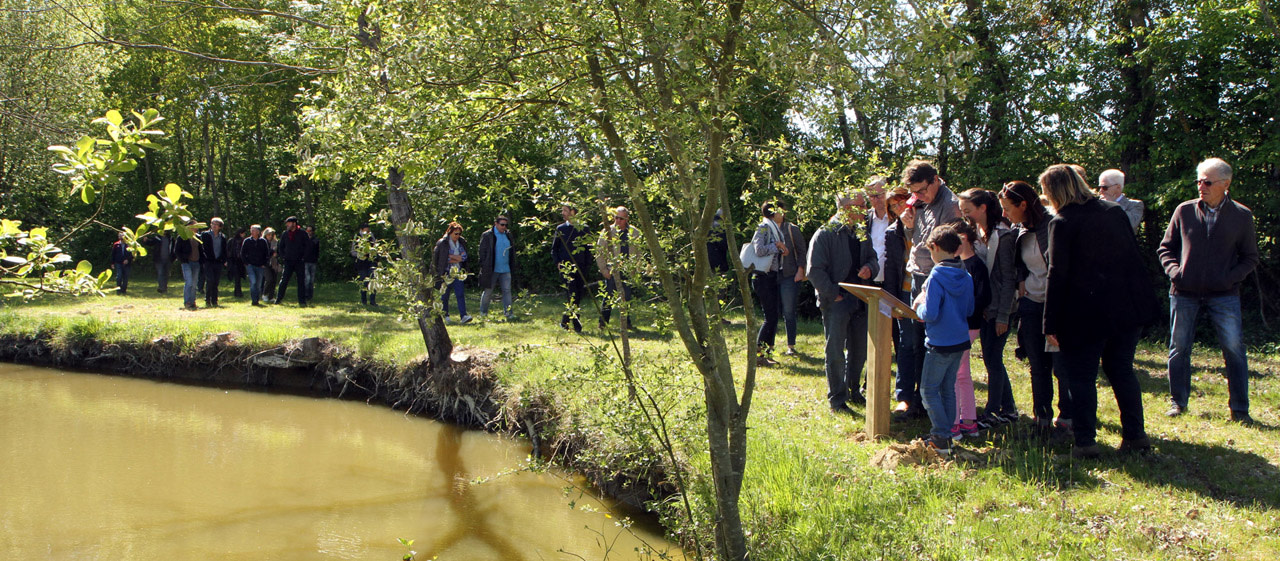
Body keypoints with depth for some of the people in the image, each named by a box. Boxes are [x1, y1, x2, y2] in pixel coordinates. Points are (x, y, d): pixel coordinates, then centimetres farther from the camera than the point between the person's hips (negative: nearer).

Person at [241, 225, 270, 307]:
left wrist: (265, 264, 3)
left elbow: (267, 254, 11)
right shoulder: (246, 241, 5)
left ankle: (257, 300, 16)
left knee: (258, 284, 4)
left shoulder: (263, 241, 6)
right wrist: (246, 263, 0)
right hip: (250, 265, -1)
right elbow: (242, 254, 10)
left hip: (260, 266, 1)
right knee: (253, 282, -18)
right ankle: (254, 300, -16)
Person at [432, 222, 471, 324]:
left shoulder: (462, 242, 7)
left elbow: (464, 257, 0)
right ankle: (445, 315, 20)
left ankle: (463, 316, -16)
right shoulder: (442, 243, -5)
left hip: (457, 273, 3)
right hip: (446, 273, -3)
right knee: (445, 295, 5)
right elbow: (435, 257, -5)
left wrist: (451, 256, -10)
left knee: (460, 294, -9)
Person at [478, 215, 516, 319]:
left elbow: (512, 252, 17)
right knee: (488, 291, 5)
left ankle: (508, 312, 0)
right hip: (492, 270, -4)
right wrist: (484, 268, -12)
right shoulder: (487, 236, -5)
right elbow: (482, 252, -7)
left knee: (507, 290, -1)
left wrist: (512, 267, 10)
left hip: (505, 270, 4)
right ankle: (483, 312, 19)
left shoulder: (508, 235, 12)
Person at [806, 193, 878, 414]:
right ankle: (836, 399, 6)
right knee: (835, 352, -2)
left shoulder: (861, 234, 13)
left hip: (859, 301, 7)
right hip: (835, 302, -7)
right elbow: (815, 271, -13)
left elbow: (872, 257, 23)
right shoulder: (825, 234, -9)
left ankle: (853, 391, 31)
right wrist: (833, 295, -15)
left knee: (859, 350, 14)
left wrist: (870, 268, -2)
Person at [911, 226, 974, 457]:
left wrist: (919, 306, -2)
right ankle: (945, 434, 20)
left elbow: (930, 314, -21)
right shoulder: (966, 277, 3)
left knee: (929, 390, 1)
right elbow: (970, 310, 12)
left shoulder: (936, 278, -19)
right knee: (948, 388, 16)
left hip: (940, 344, -7)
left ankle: (942, 438, -3)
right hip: (960, 341, 7)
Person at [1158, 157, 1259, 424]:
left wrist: (1231, 277, -11)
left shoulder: (1242, 216, 0)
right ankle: (1178, 402, 21)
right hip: (1184, 292, 1)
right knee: (1179, 348, 7)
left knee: (1234, 349, -4)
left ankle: (1239, 409, 7)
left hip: (1224, 294, -1)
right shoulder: (1184, 211, 2)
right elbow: (1166, 248, 11)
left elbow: (1250, 257, 6)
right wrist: (1175, 271, -7)